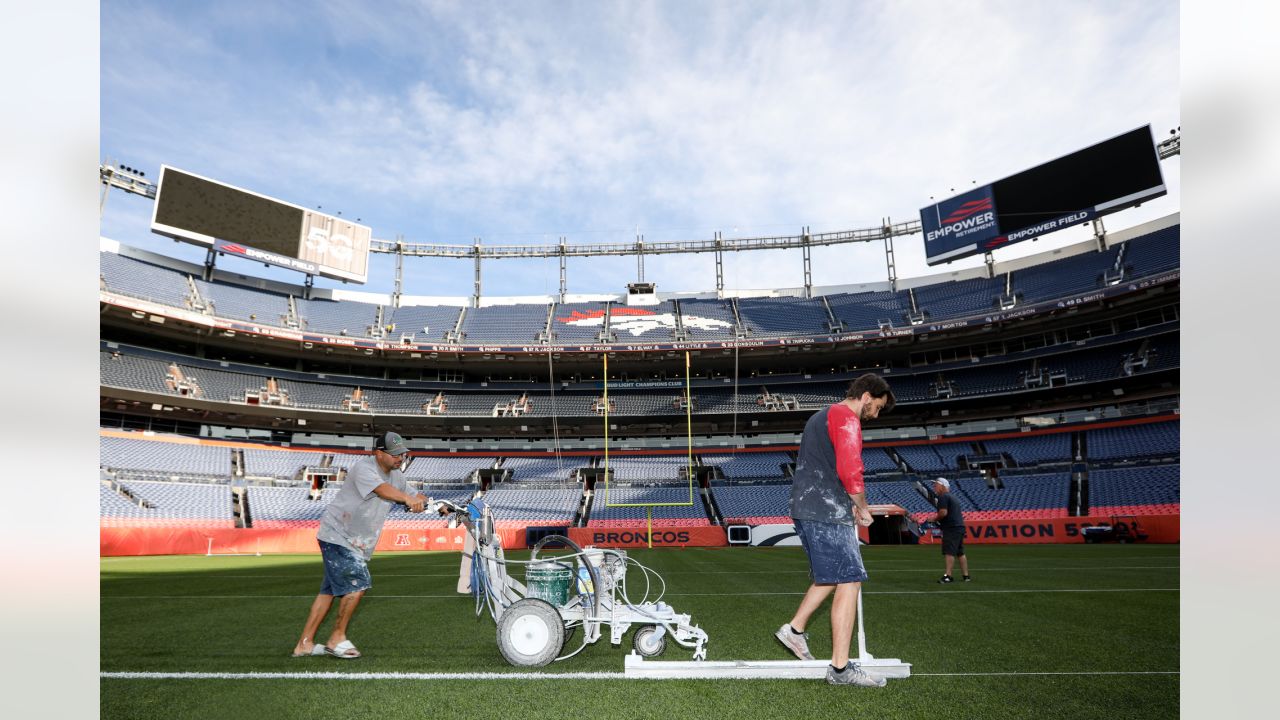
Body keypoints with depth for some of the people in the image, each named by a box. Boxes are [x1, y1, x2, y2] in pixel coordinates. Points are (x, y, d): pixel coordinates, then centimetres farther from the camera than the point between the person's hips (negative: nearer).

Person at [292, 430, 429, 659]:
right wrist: (409, 498, -56)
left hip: (356, 543, 9)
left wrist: (421, 501, -15)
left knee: (331, 589, 11)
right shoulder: (364, 469, -22)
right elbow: (383, 490, -41)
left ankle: (304, 644, 19)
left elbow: (411, 500, 8)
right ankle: (337, 638, 2)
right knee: (358, 583, -13)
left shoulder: (396, 476, 5)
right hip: (337, 535, -9)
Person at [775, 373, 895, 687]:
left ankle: (795, 629, 23)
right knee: (849, 582, -7)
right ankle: (840, 668, -4)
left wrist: (849, 505, 22)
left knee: (828, 577, 20)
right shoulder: (846, 418, -9)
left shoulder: (820, 417, 23)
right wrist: (863, 508, -5)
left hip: (805, 510, 10)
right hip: (827, 515, -10)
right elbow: (850, 471, -21)